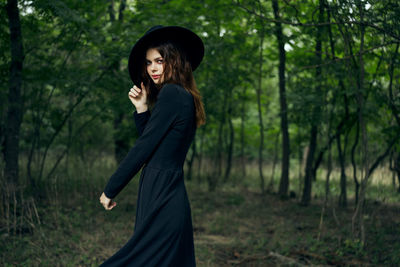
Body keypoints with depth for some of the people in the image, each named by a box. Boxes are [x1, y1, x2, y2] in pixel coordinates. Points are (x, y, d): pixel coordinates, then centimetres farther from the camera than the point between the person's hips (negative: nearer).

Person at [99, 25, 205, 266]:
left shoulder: (171, 93, -13)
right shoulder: (185, 97, 15)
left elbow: (144, 148, -14)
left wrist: (110, 190, -6)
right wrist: (142, 108, 7)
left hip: (160, 201, -10)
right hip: (172, 199, 10)